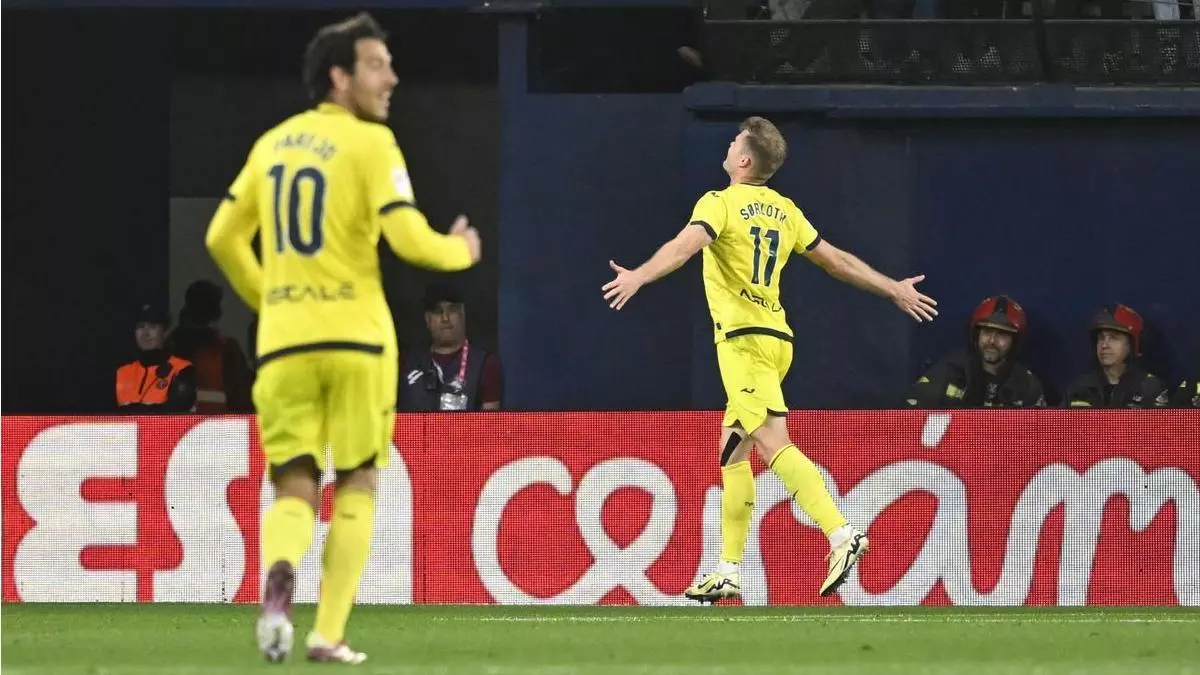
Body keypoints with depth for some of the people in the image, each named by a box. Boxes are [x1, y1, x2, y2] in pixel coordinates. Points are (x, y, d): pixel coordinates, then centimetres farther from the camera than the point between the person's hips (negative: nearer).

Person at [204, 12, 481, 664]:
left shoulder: (273, 142, 12)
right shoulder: (369, 142, -5)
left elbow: (222, 237, 16)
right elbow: (409, 238, -12)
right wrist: (460, 251, 8)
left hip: (283, 341, 4)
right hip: (356, 338, -4)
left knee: (293, 489, 5)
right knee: (356, 483, 12)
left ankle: (278, 575, -29)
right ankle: (329, 634, 4)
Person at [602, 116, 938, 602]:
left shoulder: (721, 203, -6)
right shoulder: (784, 211, 15)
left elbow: (686, 244, -24)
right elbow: (835, 259, 20)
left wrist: (638, 276, -37)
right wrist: (894, 289, 31)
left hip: (743, 339, -8)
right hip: (776, 338, 8)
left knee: (773, 444, -16)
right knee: (733, 451, 12)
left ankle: (841, 535, -30)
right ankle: (729, 571, 13)